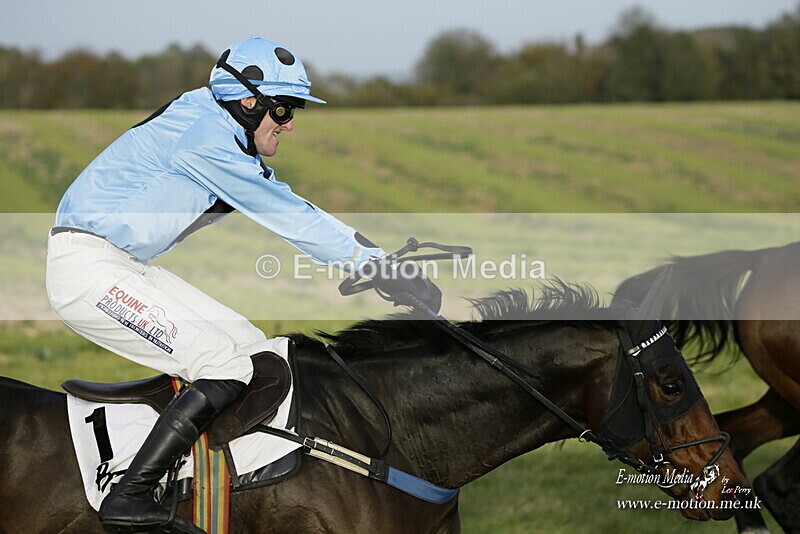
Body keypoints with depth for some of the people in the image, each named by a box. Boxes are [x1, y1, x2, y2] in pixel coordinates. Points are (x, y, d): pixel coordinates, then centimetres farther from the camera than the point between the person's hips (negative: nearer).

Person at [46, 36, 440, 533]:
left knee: (252, 348, 8)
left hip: (128, 266, 11)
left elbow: (290, 209, 12)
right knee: (227, 370, -17)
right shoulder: (206, 136, -18)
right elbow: (289, 216, -18)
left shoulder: (226, 136, 13)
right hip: (87, 268, -11)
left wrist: (387, 259, 4)